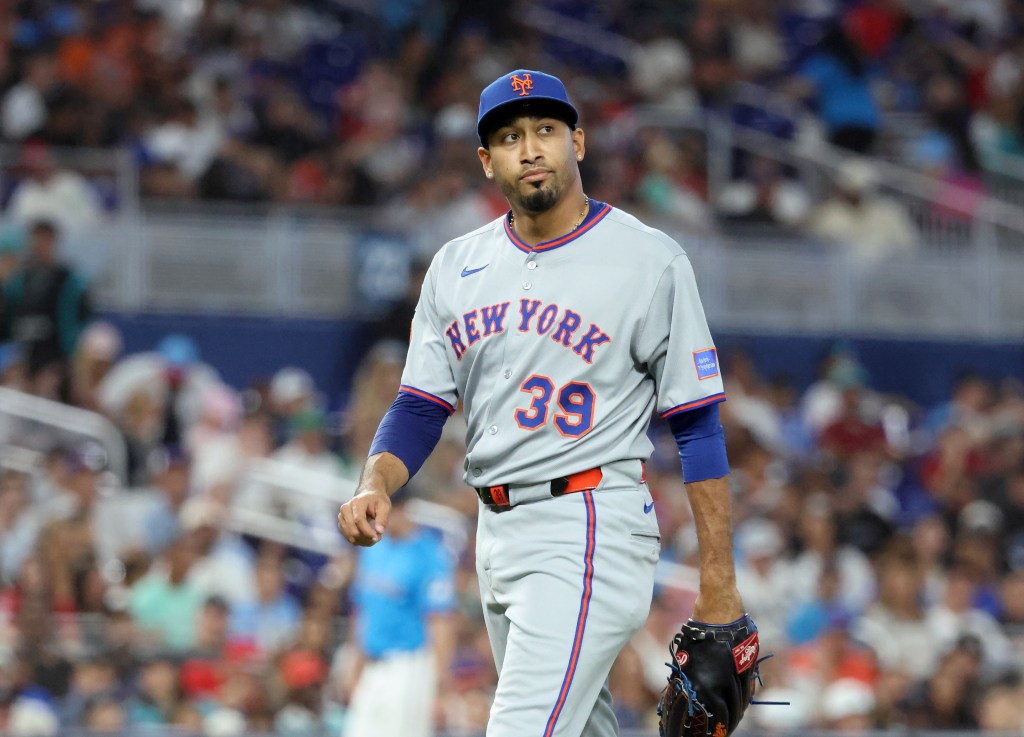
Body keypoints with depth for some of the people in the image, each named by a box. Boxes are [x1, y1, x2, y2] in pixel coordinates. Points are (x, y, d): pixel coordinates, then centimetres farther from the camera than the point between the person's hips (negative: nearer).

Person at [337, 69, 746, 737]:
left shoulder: (650, 260, -5)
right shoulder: (457, 266, 11)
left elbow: (698, 425, -5)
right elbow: (420, 407, 11)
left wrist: (718, 582, -10)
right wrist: (374, 487, -12)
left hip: (592, 530, -7)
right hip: (498, 532, 7)